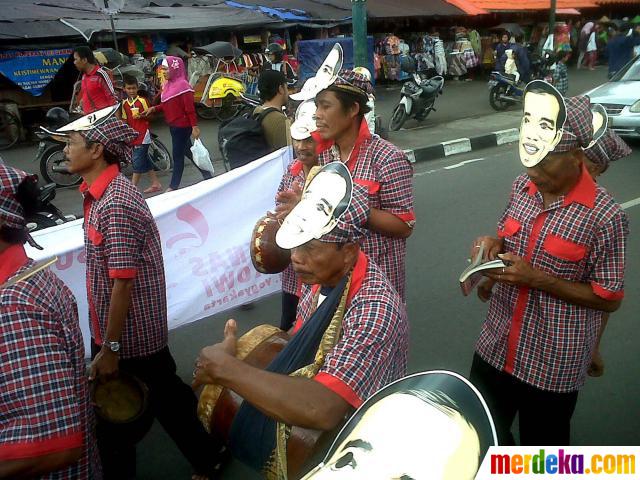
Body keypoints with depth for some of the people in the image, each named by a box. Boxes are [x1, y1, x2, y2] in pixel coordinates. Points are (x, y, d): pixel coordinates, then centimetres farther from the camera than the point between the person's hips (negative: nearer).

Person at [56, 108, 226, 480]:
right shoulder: (98, 193, 4)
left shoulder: (116, 204, -26)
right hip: (109, 325, 9)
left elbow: (124, 282, -26)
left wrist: (110, 347, -20)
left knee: (167, 401, 12)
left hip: (133, 333, -9)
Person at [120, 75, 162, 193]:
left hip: (143, 134, -6)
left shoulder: (142, 101, -7)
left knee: (138, 160, -7)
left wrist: (141, 116, -22)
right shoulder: (124, 103, 9)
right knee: (145, 161, 11)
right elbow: (125, 120, 13)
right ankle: (156, 184, 20)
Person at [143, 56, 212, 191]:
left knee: (177, 154, 0)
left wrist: (194, 127, -21)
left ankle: (173, 186, 10)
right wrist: (154, 108, 2)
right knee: (188, 152, 16)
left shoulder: (182, 85, -16)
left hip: (182, 126, -9)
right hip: (174, 125, 9)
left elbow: (190, 108, -19)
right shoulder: (168, 84, 10)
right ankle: (207, 175, 28)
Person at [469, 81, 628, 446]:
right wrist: (494, 245, -9)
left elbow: (610, 299, -15)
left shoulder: (605, 216, -20)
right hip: (496, 346, 6)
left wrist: (537, 279, -24)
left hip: (554, 363, -5)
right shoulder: (522, 187, -3)